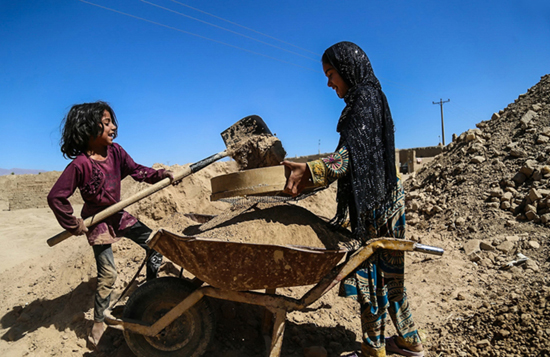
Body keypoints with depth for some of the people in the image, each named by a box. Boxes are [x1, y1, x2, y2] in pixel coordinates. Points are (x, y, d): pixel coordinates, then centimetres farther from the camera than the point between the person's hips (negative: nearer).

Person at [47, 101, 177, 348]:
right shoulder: (80, 165, -24)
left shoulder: (115, 151, -5)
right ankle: (99, 323, 17)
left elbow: (136, 170, 1)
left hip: (118, 215, 7)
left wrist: (160, 175, -16)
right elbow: (55, 197, -21)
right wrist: (73, 225, -14)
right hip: (97, 221, -7)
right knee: (107, 273, -4)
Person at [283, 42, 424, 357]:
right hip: (374, 198, 10)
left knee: (374, 272, -1)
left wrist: (311, 171, -38)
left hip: (377, 200, -10)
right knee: (386, 272, 17)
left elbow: (352, 154, -26)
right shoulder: (365, 98, 19)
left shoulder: (365, 98, -11)